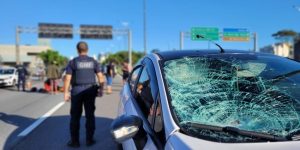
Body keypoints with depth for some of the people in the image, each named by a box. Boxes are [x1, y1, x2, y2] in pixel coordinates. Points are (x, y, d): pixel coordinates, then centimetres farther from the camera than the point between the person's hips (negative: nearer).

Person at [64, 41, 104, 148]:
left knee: (75, 117, 7)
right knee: (90, 116, 9)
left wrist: (66, 92, -2)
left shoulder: (73, 62, -2)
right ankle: (89, 140, 13)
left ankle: (74, 141, 12)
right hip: (90, 90, 2)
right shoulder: (93, 61, 3)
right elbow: (100, 76, 0)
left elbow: (67, 78, -7)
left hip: (77, 91, -1)